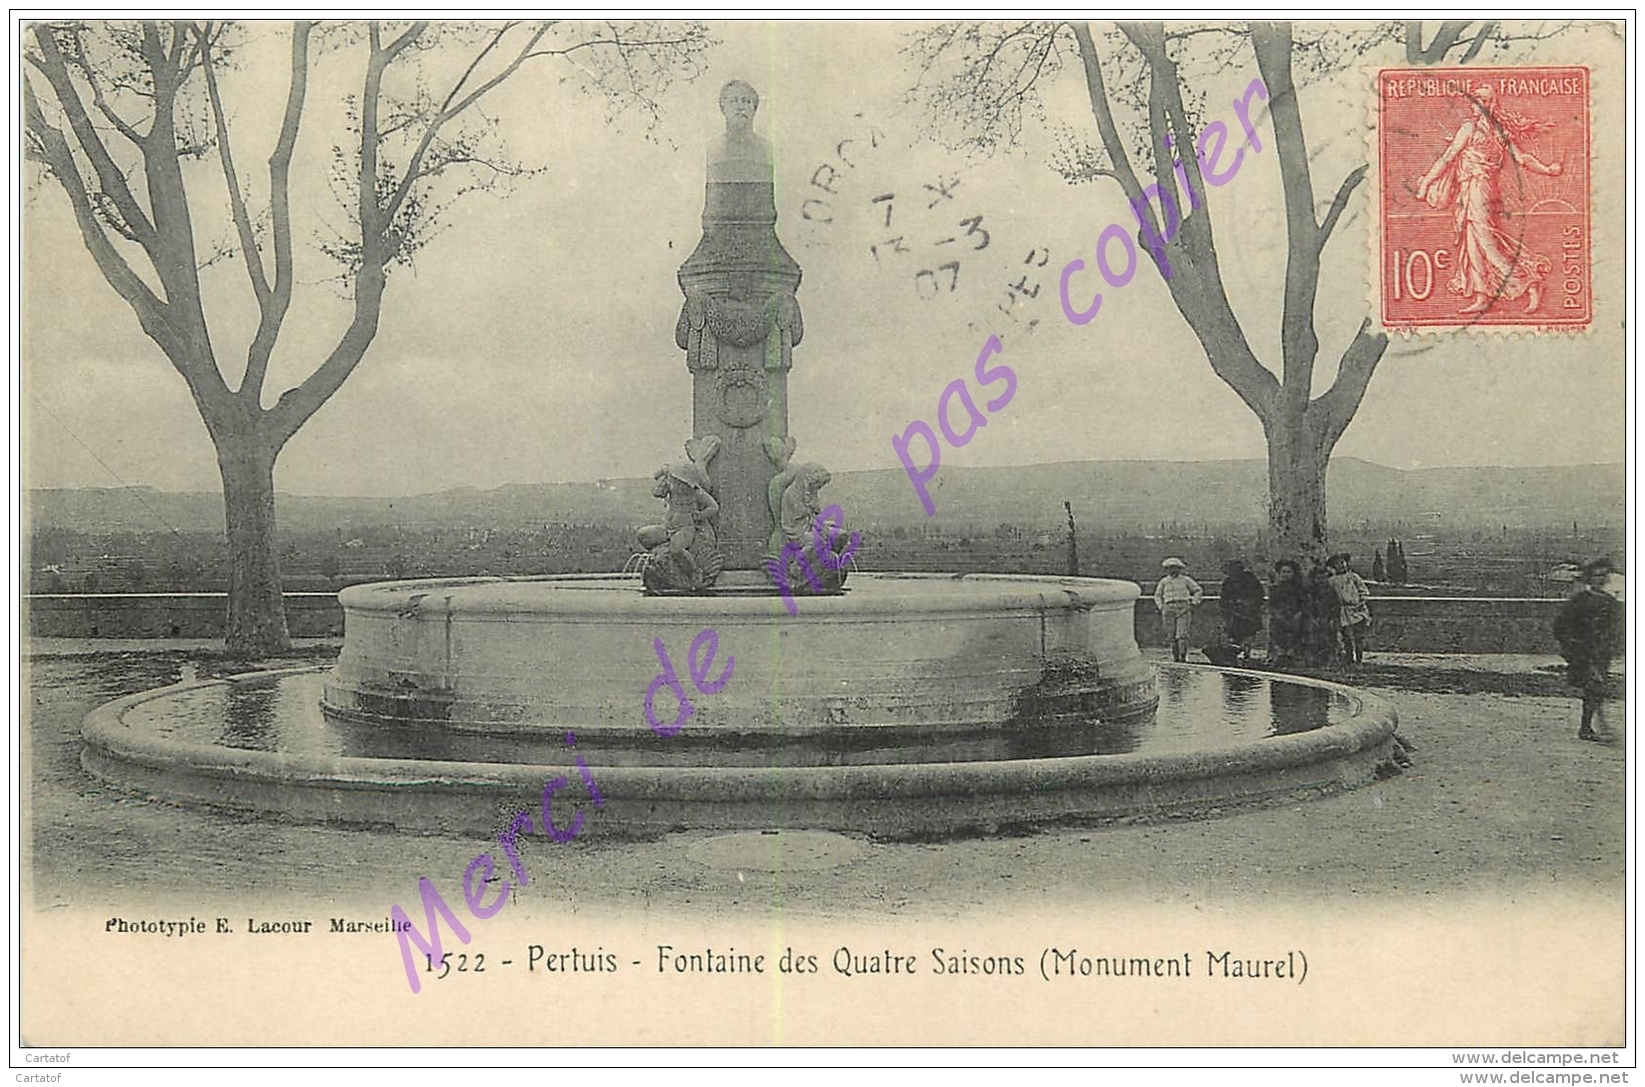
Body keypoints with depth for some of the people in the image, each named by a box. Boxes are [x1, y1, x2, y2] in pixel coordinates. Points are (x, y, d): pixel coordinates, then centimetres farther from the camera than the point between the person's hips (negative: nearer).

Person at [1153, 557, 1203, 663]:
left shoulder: (1185, 580, 8)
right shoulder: (1164, 581, 13)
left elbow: (1198, 591, 14)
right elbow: (1157, 596, 23)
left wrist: (1193, 603, 4)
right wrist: (1161, 607, 10)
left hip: (1183, 610, -2)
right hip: (1169, 609, 2)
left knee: (1182, 634, -12)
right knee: (1172, 635, -1)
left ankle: (1183, 656, -10)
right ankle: (1175, 657, 5)